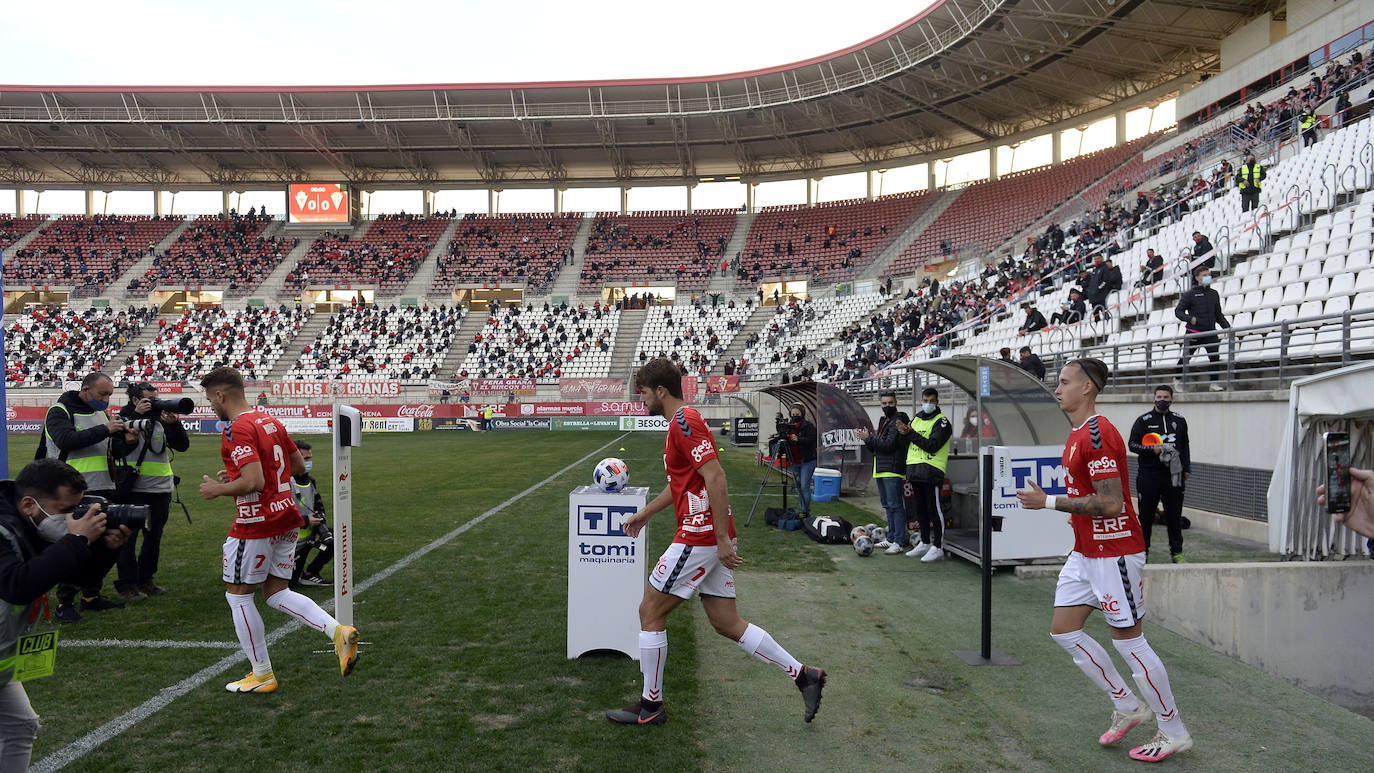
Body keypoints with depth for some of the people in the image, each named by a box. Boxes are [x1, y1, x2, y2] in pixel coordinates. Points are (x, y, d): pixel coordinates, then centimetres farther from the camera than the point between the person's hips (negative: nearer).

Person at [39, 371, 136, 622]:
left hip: (103, 491, 7)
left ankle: (91, 596, 24)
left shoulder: (102, 413, 14)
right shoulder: (60, 411, -6)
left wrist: (126, 442, -7)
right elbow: (66, 440, -24)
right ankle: (64, 603, 6)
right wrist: (105, 430, -25)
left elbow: (115, 452, 15)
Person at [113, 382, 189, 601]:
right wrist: (136, 415, -21)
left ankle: (145, 580, 26)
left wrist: (174, 424, -13)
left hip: (160, 490, 5)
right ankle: (126, 585, 9)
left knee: (154, 536, 13)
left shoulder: (161, 420, 9)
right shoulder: (123, 418, -1)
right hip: (132, 490, -5)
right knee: (128, 537, -1)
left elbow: (183, 446, 2)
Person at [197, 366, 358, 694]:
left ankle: (262, 675, 16)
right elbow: (298, 465, 17)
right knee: (276, 593, 15)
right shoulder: (270, 421, 10)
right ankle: (339, 631, -3)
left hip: (256, 524, -9)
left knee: (237, 596, 8)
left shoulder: (237, 430, -17)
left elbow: (254, 482, -26)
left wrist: (218, 489, -8)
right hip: (286, 518, 9)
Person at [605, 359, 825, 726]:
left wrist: (722, 539, -23)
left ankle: (650, 705, 14)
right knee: (726, 623, 12)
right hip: (712, 539, 10)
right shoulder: (682, 421, 17)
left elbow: (716, 478, -22)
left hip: (699, 538, -10)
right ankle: (803, 675, 13)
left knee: (650, 611, 2)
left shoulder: (684, 421, -14)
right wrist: (645, 512, 34)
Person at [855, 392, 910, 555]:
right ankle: (891, 538, 22)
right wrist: (867, 439, 1)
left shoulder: (898, 421, -9)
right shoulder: (883, 421, 20)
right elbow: (876, 447, 20)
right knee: (887, 505, 14)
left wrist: (868, 438, -11)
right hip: (881, 470, 10)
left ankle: (899, 542, -11)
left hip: (892, 470, -10)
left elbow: (888, 445, -18)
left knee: (895, 505, -11)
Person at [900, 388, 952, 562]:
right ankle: (925, 543, 23)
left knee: (933, 508, -7)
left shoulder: (942, 422, -5)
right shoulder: (916, 419, 18)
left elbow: (932, 446, -17)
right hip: (914, 468, 7)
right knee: (920, 508, 13)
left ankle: (937, 547, -2)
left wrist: (910, 433, -14)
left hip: (931, 470, -7)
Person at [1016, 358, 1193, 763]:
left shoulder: (1098, 433, -20)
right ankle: (1127, 706, 25)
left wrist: (1049, 502, -21)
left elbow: (1111, 503, -25)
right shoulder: (1077, 433, 12)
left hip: (1114, 553, -10)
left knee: (1128, 641, 0)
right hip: (1085, 551, 10)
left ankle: (1174, 733, 18)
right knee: (1063, 630, 11)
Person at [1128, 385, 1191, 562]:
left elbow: (1185, 447, 22)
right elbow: (1132, 444, 0)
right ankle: (1142, 550, 12)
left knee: (1175, 515, 5)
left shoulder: (1179, 421, 14)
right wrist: (1152, 449, -15)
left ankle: (1176, 551, 15)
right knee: (1146, 515, 2)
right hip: (1148, 475, -3)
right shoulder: (1144, 420, 3)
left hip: (1173, 474, 3)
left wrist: (1187, 468, 14)